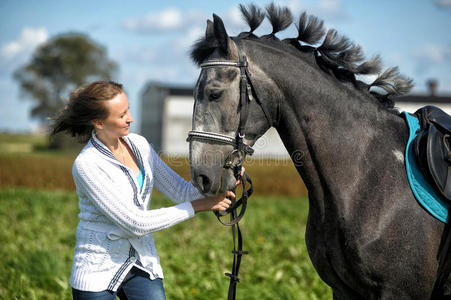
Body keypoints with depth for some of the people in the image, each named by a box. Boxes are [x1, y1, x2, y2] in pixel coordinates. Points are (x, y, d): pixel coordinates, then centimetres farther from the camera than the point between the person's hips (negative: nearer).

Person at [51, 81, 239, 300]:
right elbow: (136, 223, -22)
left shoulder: (138, 144, 1)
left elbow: (179, 191, 3)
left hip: (143, 264, 5)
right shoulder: (87, 165, -20)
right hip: (98, 271, -5)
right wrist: (198, 206, -21)